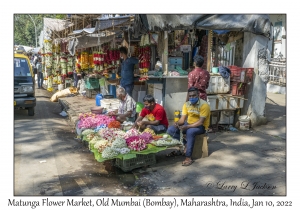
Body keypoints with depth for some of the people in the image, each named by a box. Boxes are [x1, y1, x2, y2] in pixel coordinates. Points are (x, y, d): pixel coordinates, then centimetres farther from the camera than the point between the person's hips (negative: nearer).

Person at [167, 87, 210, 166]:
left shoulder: (204, 105, -19)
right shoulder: (186, 104, 1)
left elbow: (201, 122, -24)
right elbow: (182, 119, -1)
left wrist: (187, 127, -34)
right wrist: (177, 123, -25)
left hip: (201, 126, -6)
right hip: (188, 124, 6)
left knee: (190, 132, -39)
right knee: (170, 130, -11)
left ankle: (188, 158, -28)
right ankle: (186, 145, -10)